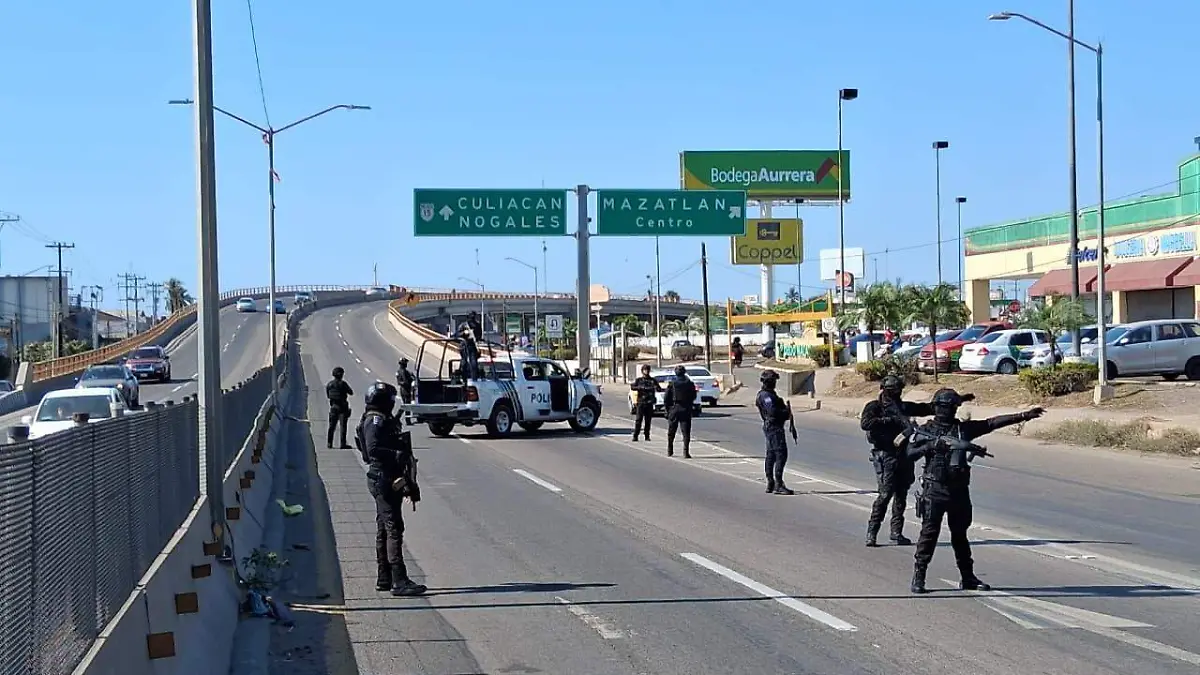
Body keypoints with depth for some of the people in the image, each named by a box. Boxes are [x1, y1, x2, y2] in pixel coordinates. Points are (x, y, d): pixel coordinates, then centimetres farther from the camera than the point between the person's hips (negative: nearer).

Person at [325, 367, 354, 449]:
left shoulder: (329, 384, 2)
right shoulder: (342, 383, -14)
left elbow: (327, 396, 10)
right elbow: (351, 393, -7)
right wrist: (346, 389, 10)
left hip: (333, 406, 5)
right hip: (342, 407, -5)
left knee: (332, 425, 13)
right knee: (343, 425, -2)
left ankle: (329, 443, 16)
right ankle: (343, 444, -4)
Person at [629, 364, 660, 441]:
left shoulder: (653, 380, 12)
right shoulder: (639, 380, 9)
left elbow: (659, 389, 8)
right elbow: (632, 387, -3)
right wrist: (639, 388, -20)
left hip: (649, 403, 2)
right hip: (640, 402, -2)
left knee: (648, 420, 3)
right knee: (638, 420, -8)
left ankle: (647, 436, 9)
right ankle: (635, 435, -7)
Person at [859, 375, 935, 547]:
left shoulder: (903, 406, 17)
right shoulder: (875, 407, -2)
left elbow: (925, 409, 22)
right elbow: (865, 423, -20)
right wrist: (889, 420, -24)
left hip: (904, 454, 7)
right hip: (886, 455, -7)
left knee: (901, 494, 8)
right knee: (885, 493, -11)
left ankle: (896, 533, 15)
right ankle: (872, 533, -6)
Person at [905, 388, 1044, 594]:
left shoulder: (963, 428, 11)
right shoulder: (925, 430, 1)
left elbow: (992, 423, 5)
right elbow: (911, 452, -10)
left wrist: (1023, 416, 0)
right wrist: (932, 445, -23)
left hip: (959, 490, 4)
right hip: (934, 490, -4)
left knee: (960, 534, 13)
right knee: (929, 533, -5)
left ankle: (967, 577, 20)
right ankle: (918, 577, 0)